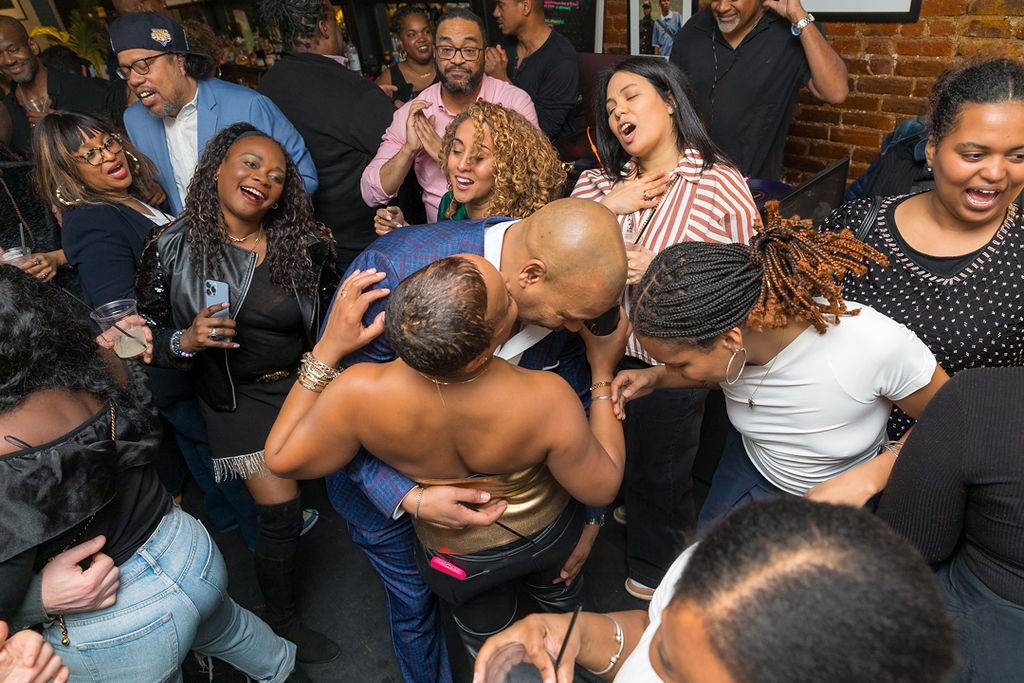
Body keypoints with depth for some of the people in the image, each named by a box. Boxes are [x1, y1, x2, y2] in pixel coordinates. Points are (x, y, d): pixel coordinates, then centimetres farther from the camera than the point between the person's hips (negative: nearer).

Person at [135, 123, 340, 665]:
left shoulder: (305, 244, -9)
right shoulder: (174, 248, -12)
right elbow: (146, 333, -8)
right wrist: (186, 341, -25)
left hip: (306, 380, 3)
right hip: (239, 395, -3)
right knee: (280, 512, -3)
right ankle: (281, 620, 24)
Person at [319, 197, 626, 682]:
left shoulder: (564, 288, -23)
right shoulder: (395, 271, -38)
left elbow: (577, 403, -7)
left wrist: (589, 515, -2)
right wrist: (410, 498, -36)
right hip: (383, 484, -3)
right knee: (415, 601, 21)